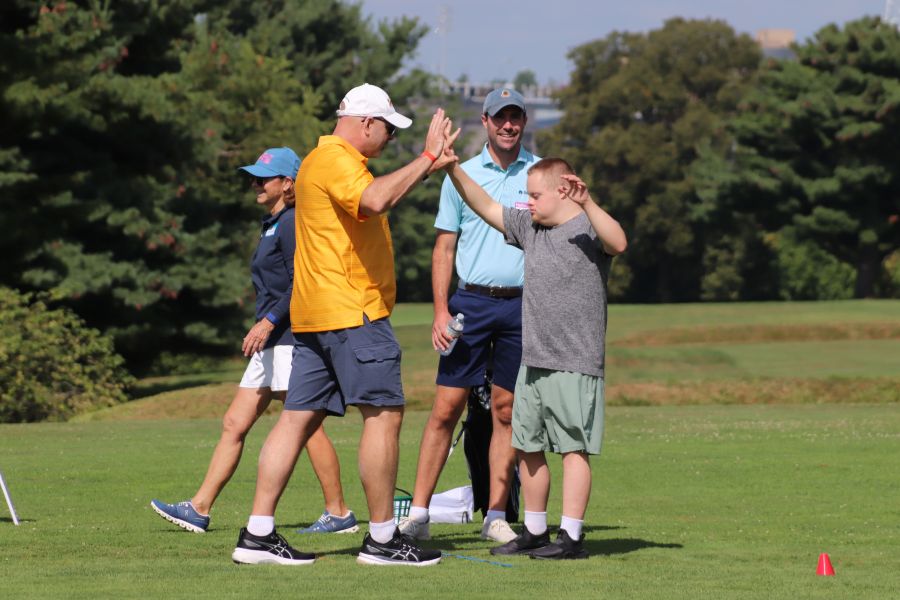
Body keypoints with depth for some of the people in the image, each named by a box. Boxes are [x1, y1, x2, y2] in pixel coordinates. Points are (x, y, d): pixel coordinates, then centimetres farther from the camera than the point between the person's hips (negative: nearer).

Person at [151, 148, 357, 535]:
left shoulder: (292, 224, -12)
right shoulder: (272, 225, 18)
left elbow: (300, 284, -20)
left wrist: (269, 321, -23)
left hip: (290, 339, -10)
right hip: (271, 344, 10)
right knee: (234, 424, 6)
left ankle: (339, 514, 0)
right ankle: (199, 509, 5)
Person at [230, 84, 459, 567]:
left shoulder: (321, 160, 23)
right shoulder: (337, 161, -11)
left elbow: (376, 201, 40)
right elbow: (374, 199, -32)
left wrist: (429, 165, 35)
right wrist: (426, 158, -23)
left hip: (315, 314, 10)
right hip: (352, 312, -10)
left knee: (298, 418, 6)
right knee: (384, 414, -6)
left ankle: (257, 534, 2)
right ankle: (382, 538, -5)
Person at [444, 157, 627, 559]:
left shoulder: (588, 228, -8)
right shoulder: (530, 227, 14)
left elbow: (618, 243, -29)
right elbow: (485, 207, 21)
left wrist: (587, 204, -42)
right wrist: (453, 169, 12)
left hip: (575, 364, -8)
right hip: (533, 362, 8)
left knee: (573, 448, -5)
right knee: (527, 447, 12)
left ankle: (571, 537, -5)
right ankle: (534, 532, 22)